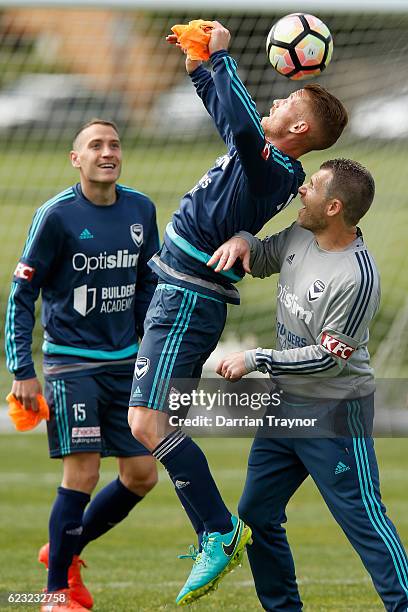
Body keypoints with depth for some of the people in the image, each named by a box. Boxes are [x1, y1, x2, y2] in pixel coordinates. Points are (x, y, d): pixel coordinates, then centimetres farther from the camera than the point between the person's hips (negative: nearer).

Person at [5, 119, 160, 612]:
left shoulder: (141, 210, 4)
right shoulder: (56, 215, -11)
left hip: (126, 363, 6)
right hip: (71, 363, -6)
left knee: (141, 475, 4)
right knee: (82, 475, -11)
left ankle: (65, 549, 25)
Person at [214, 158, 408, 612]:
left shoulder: (357, 277, -24)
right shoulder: (299, 237, 1)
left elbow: (327, 359, -21)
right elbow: (261, 259, 22)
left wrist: (255, 360, -15)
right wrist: (241, 241, -3)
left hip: (335, 412, -9)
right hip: (284, 405, 9)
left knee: (363, 519, -9)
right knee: (257, 516, 14)